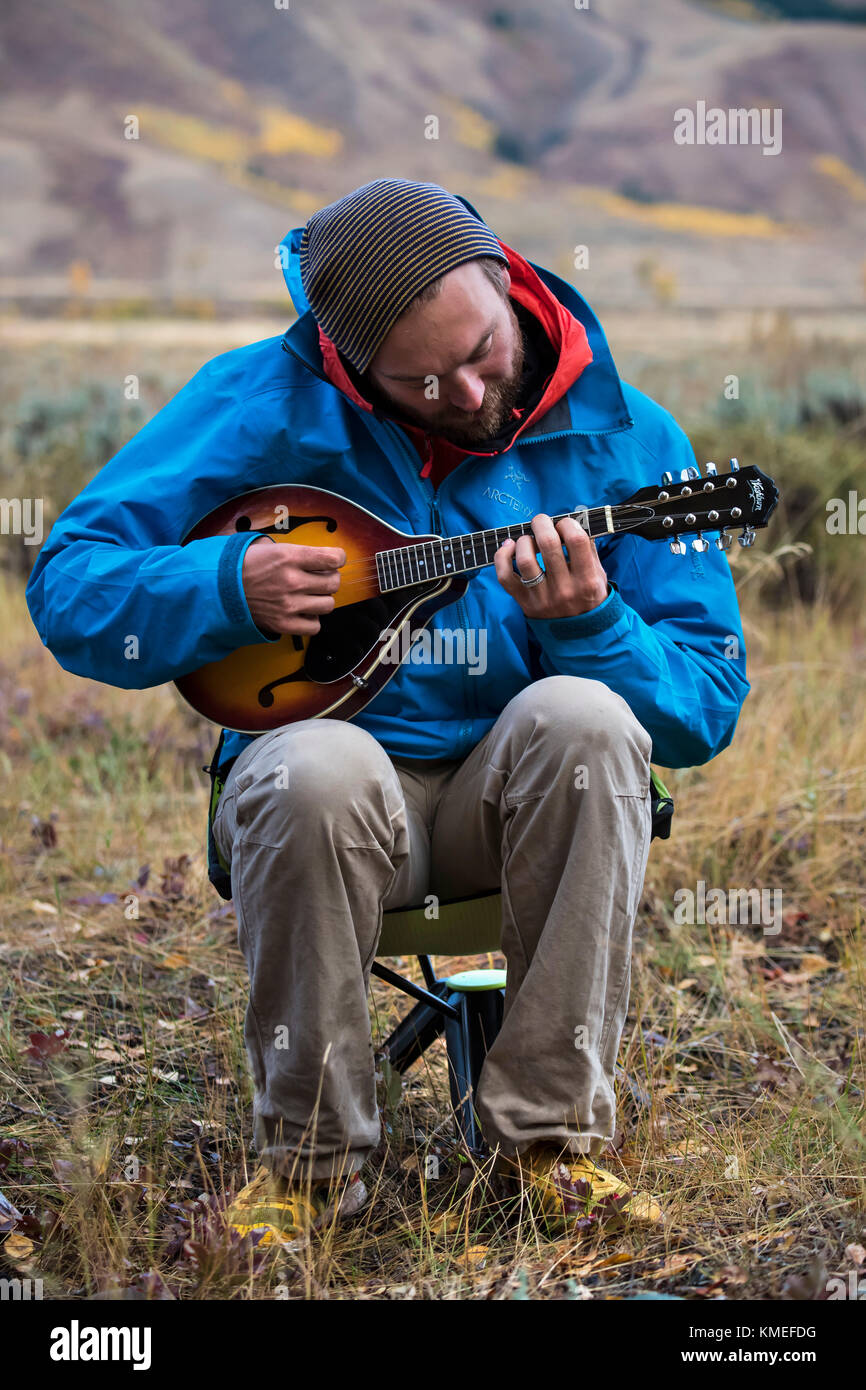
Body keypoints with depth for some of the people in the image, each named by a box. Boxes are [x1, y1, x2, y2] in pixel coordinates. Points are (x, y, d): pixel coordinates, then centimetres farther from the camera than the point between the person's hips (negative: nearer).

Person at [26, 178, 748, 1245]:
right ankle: (309, 1156, -15)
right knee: (316, 773, -36)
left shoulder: (619, 435, -4)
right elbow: (67, 586, -5)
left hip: (516, 796, 1)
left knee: (581, 719, -32)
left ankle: (548, 1136, -21)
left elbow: (707, 709, -6)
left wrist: (588, 625, -25)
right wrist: (230, 587, -22)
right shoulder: (267, 400, -7)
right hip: (342, 773, -1)